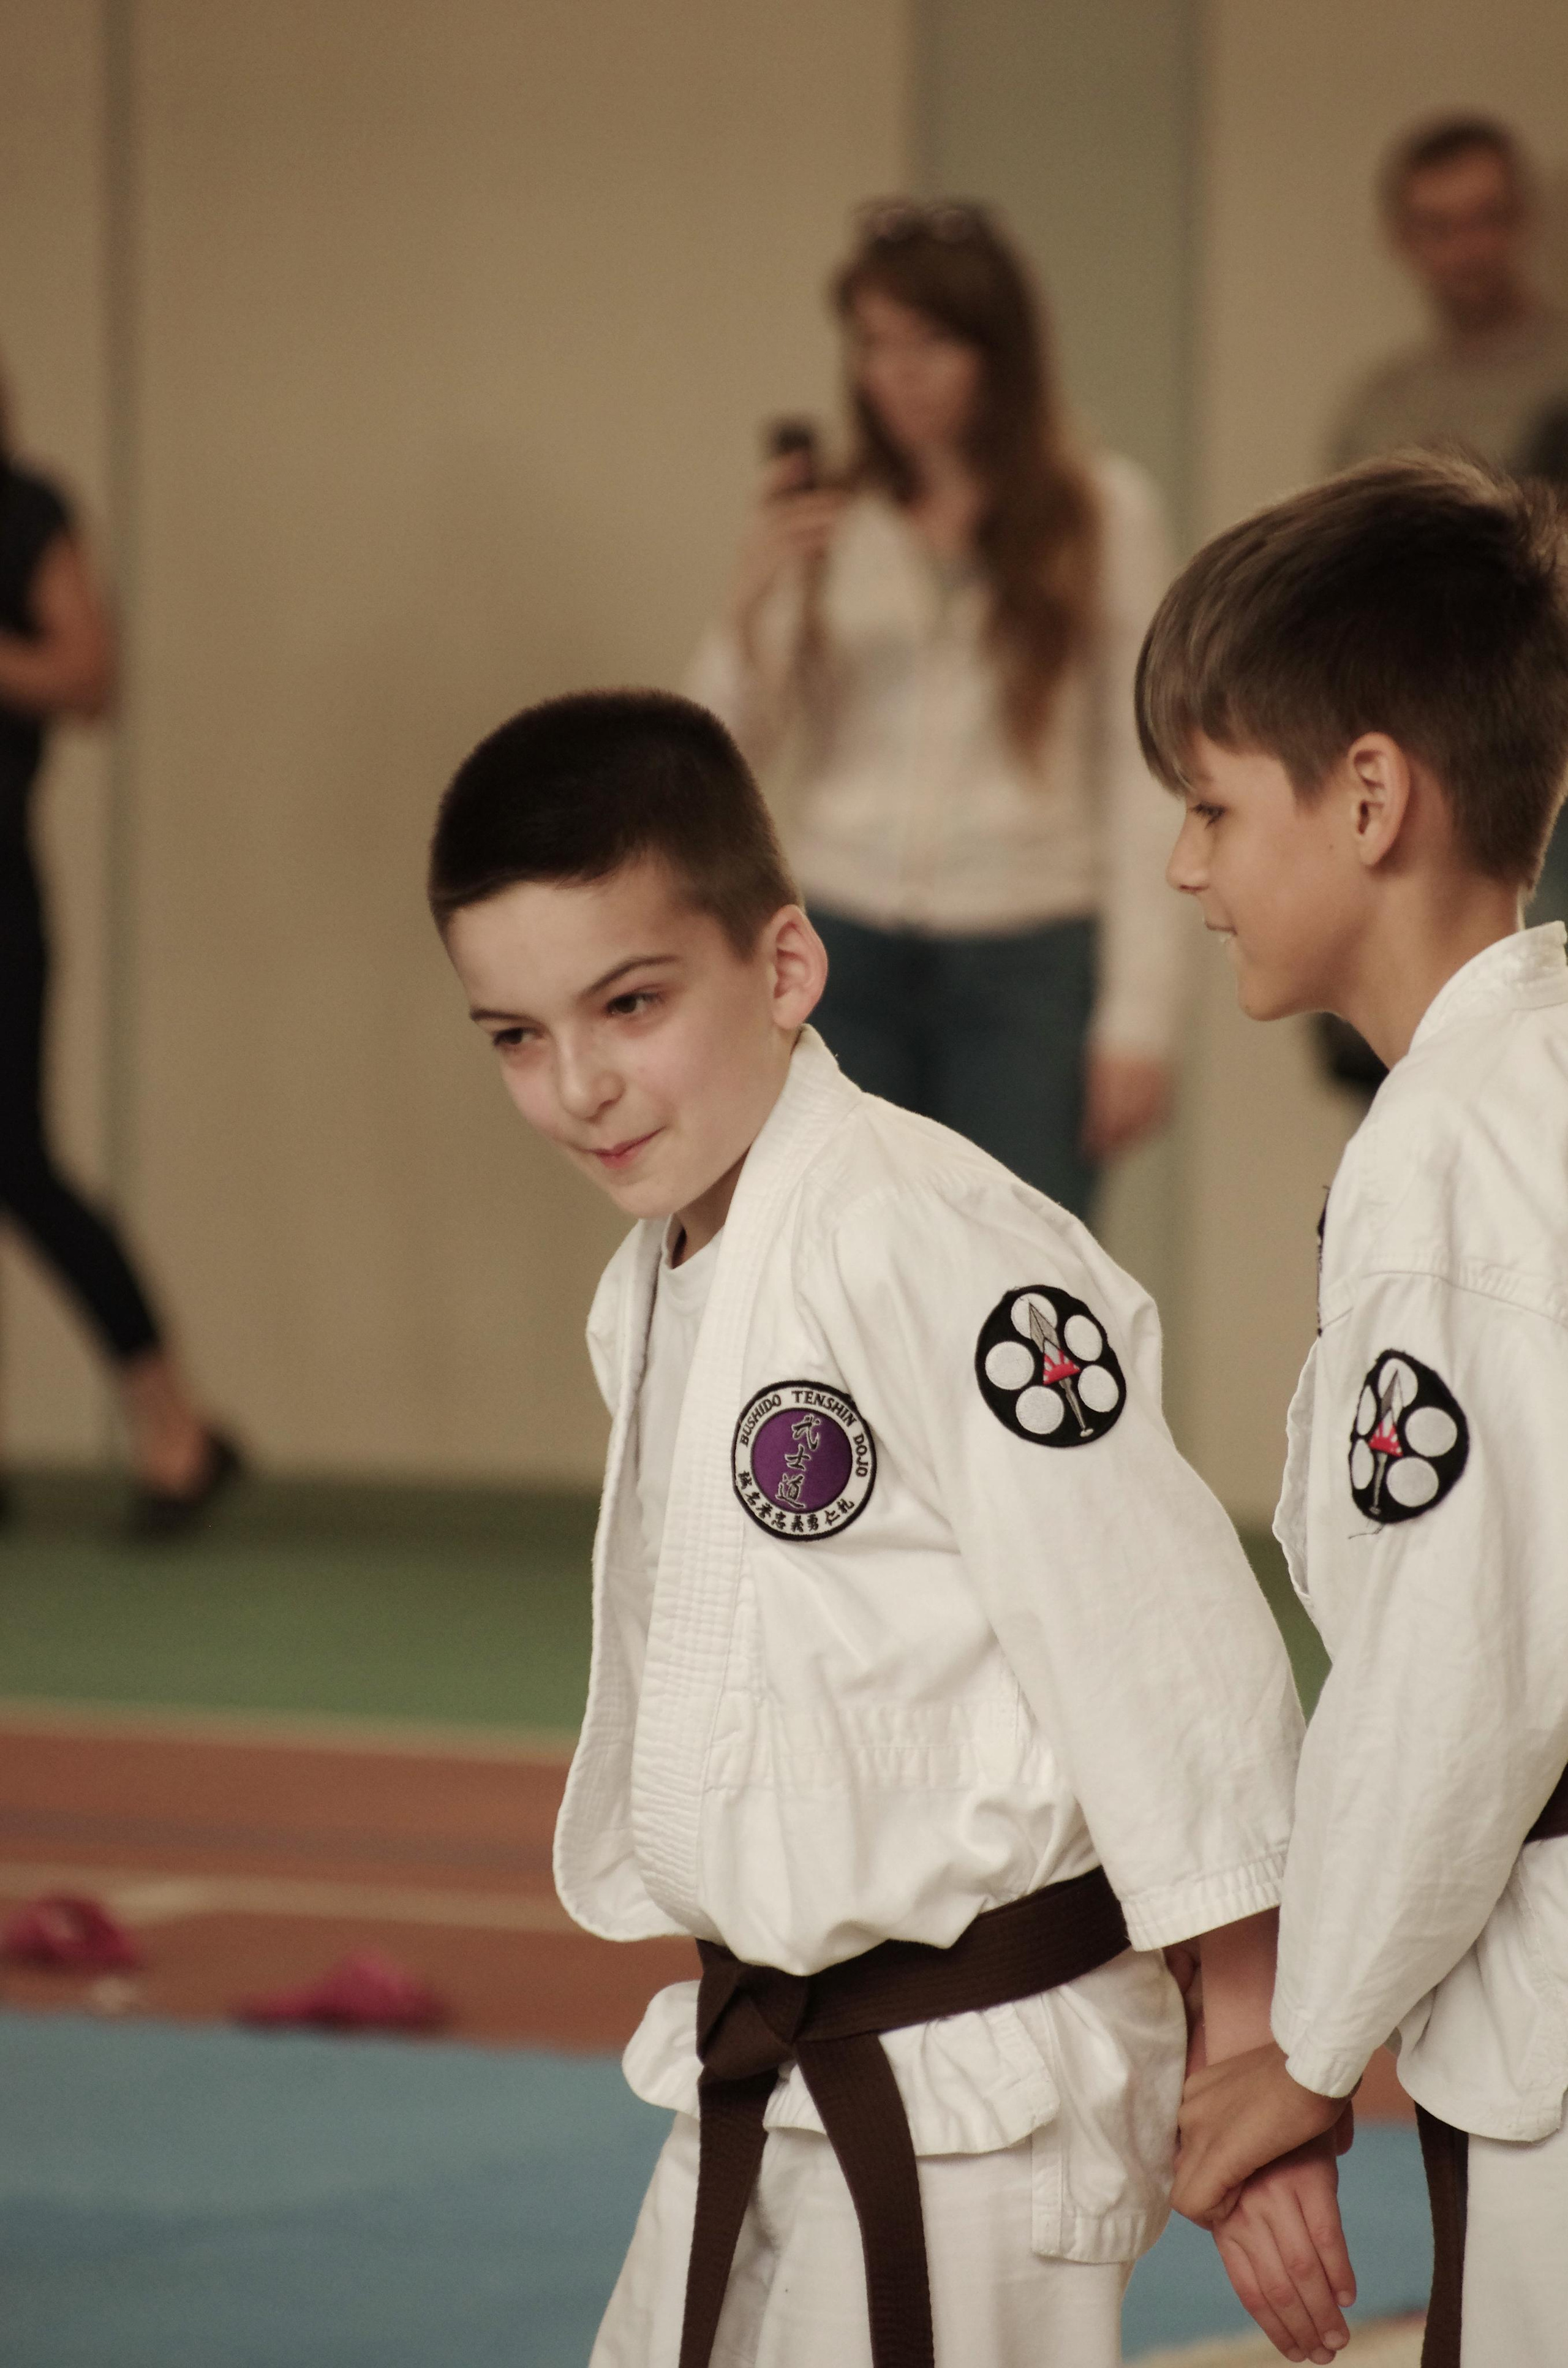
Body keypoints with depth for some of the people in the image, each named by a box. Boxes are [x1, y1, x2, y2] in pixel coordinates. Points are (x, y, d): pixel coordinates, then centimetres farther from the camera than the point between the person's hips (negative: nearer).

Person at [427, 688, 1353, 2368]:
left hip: (972, 2099, -9)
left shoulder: (931, 1250, -21)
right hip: (756, 2092, 9)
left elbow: (1165, 1652, -21)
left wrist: (1253, 2072, -19)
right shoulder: (649, 1290, 9)